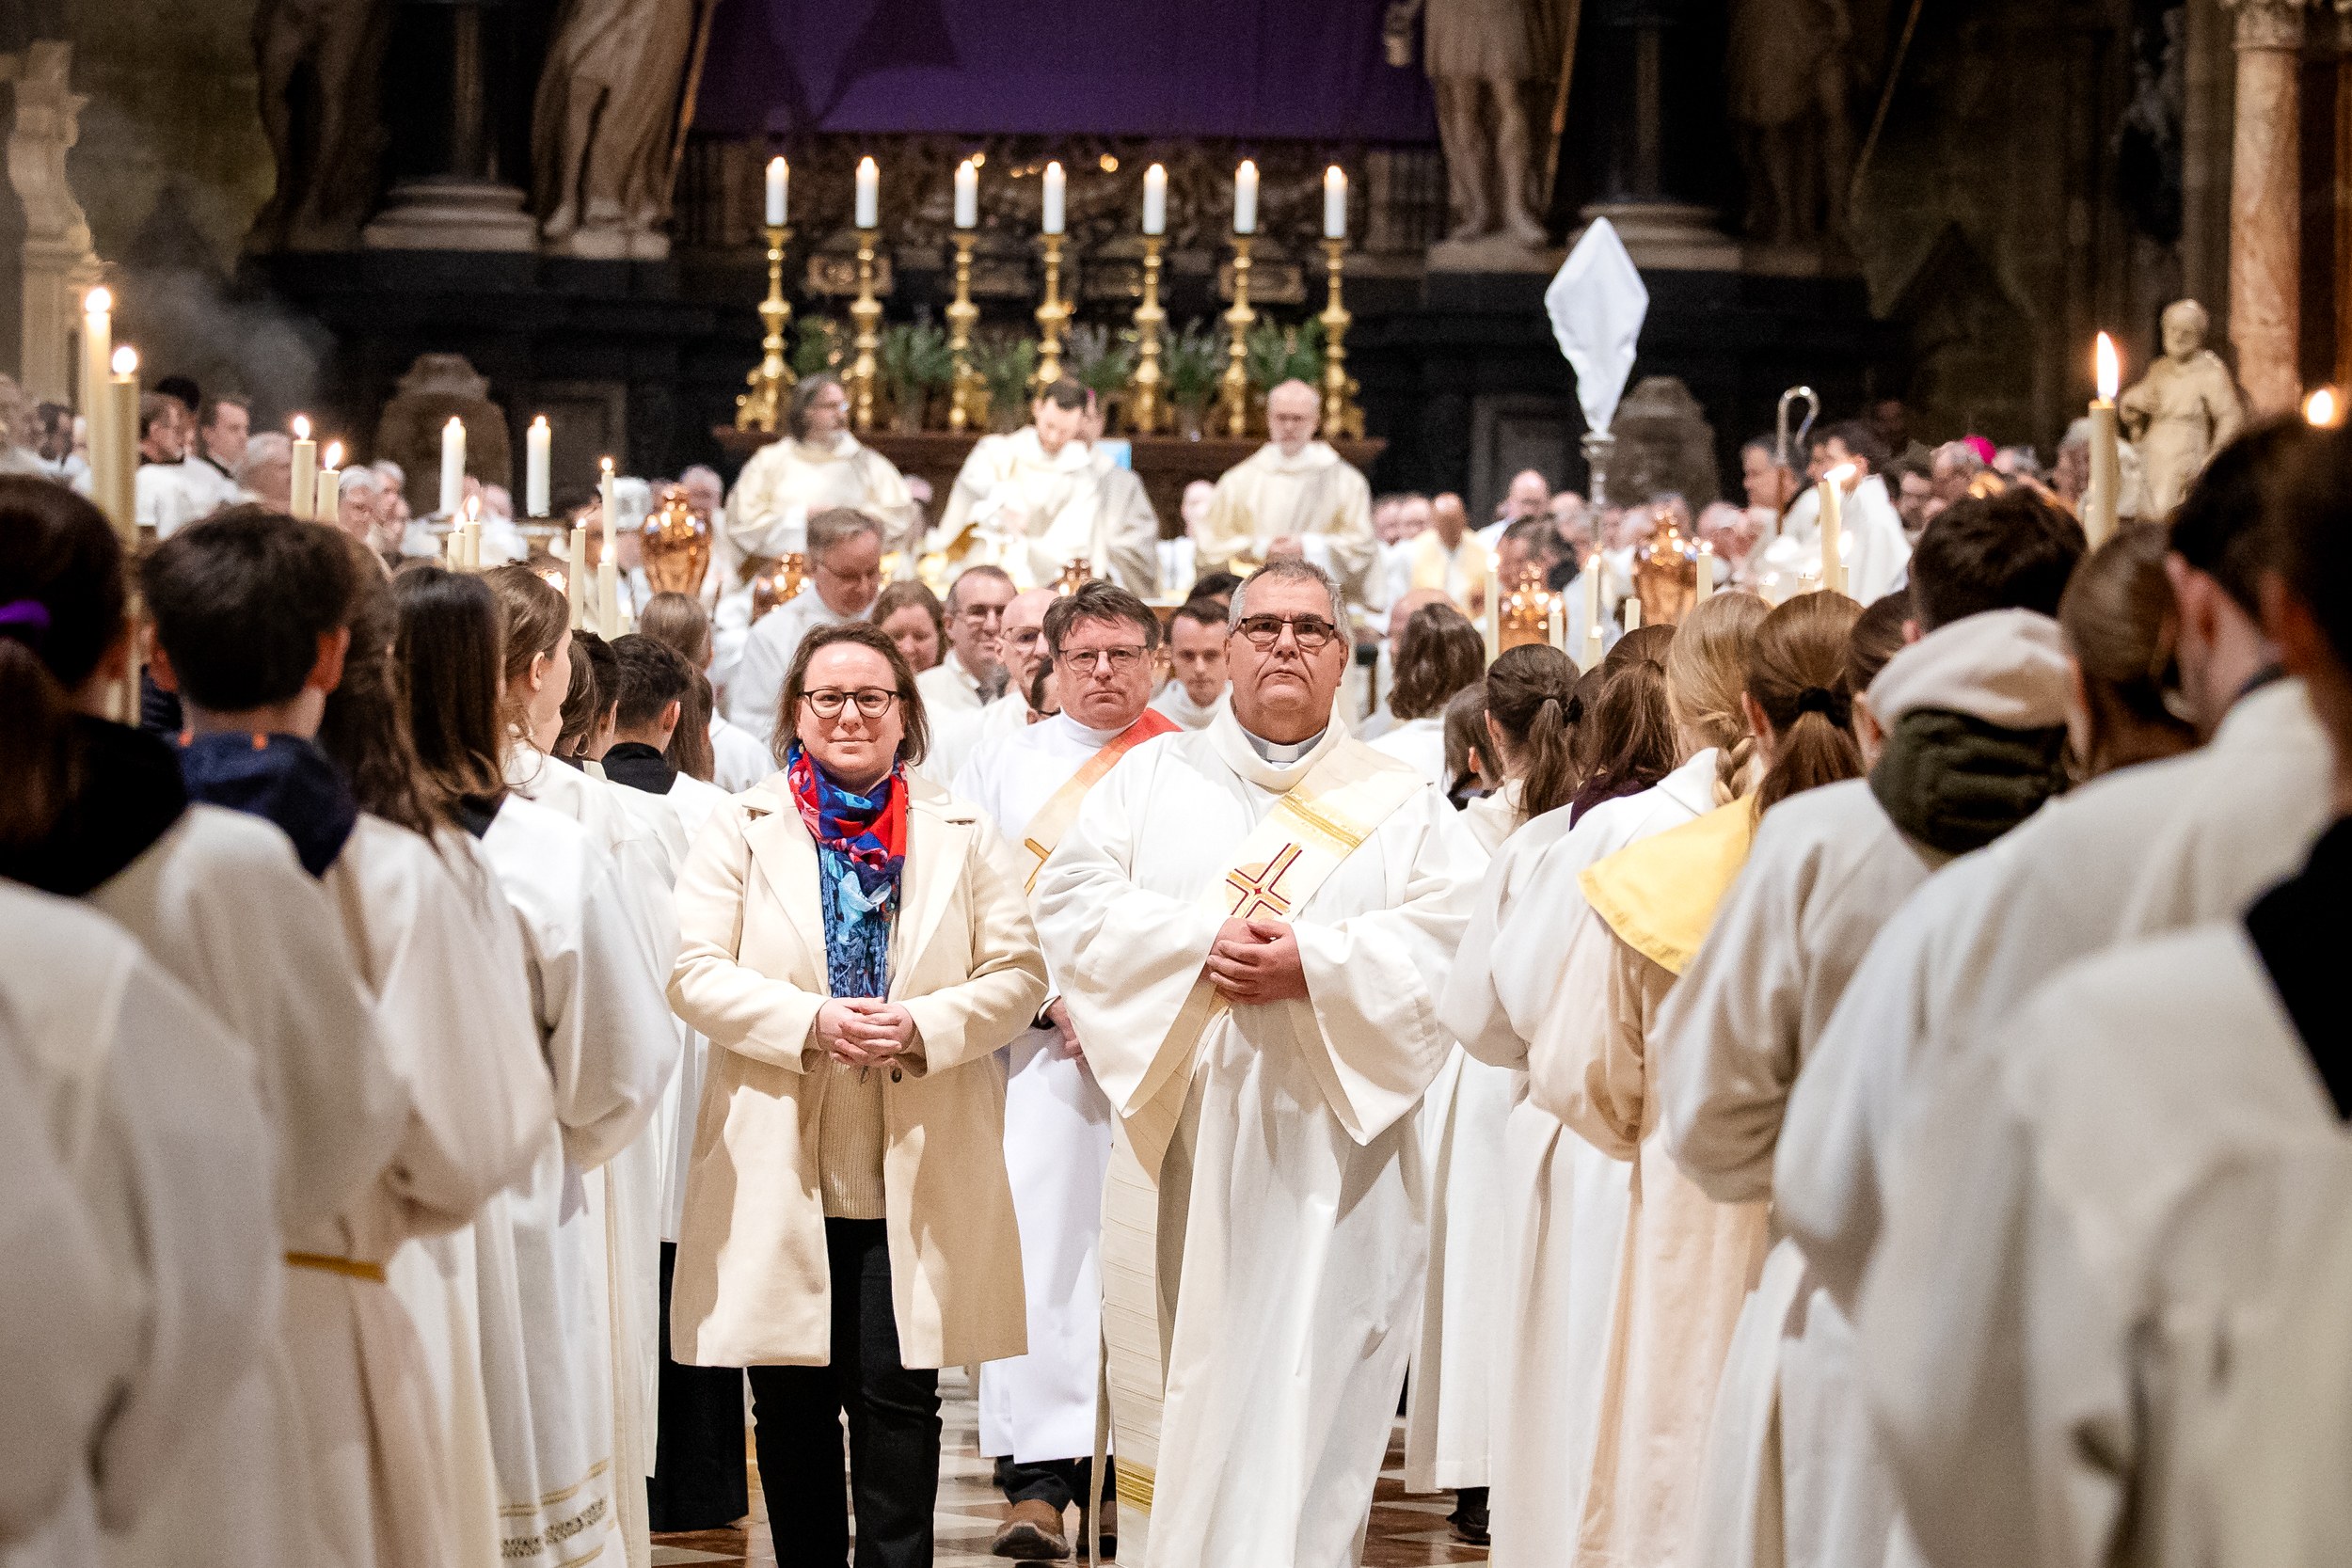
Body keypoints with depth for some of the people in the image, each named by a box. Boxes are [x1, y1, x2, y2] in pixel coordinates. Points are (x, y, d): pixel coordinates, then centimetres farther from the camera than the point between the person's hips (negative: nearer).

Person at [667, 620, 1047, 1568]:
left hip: (920, 1167, 0)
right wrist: (810, 1022, -16)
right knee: (792, 1401, 6)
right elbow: (693, 972, -2)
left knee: (899, 1394, -2)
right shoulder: (740, 831, 6)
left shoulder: (965, 838, 9)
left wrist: (925, 1026, -15)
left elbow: (1018, 973, 3)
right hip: (781, 1164, 0)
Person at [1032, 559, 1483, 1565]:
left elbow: (1452, 935, -3)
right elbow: (1073, 899, 1)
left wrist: (1312, 963, -16)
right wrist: (1200, 944, -13)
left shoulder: (1401, 804, 10)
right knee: (1178, 1374, 3)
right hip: (1178, 1134, 1)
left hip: (1327, 1141, -1)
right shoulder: (1153, 778, 13)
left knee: (1307, 1391, -6)